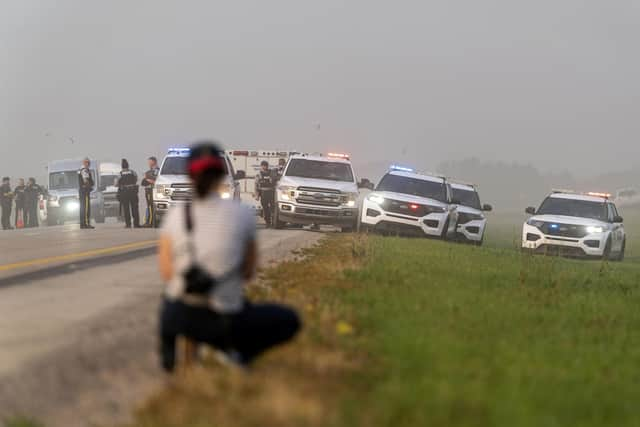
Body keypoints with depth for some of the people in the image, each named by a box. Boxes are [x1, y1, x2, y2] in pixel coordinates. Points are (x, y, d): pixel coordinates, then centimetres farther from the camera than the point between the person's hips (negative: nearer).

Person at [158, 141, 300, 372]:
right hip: (223, 322, -3)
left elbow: (167, 273, 3)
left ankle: (170, 350, 20)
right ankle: (234, 353, 8)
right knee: (289, 320, 21)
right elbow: (249, 272, 3)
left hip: (177, 317, 3)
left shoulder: (175, 217, -5)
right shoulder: (243, 215, -7)